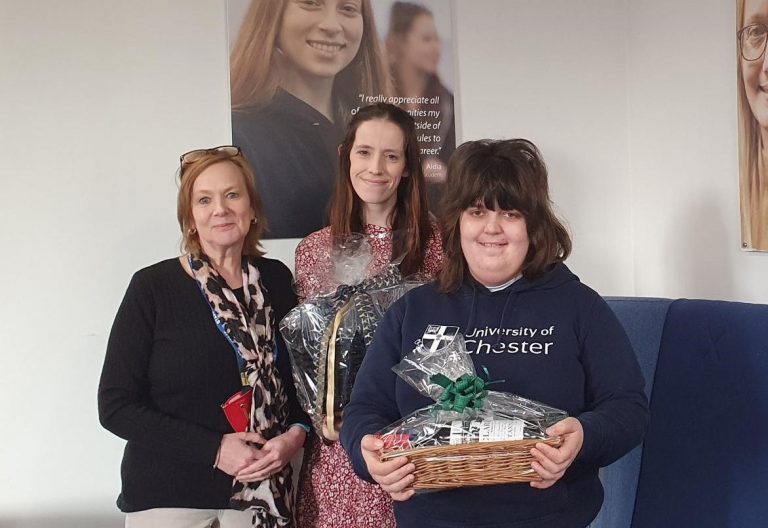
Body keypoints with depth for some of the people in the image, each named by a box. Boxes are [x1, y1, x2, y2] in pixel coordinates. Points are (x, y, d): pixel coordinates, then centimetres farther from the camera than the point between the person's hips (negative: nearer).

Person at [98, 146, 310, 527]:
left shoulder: (276, 280, 0)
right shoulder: (152, 287, -10)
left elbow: (299, 374, 11)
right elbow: (116, 405, -10)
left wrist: (296, 433, -8)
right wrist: (214, 448, -17)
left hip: (262, 493, 3)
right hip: (167, 497, -3)